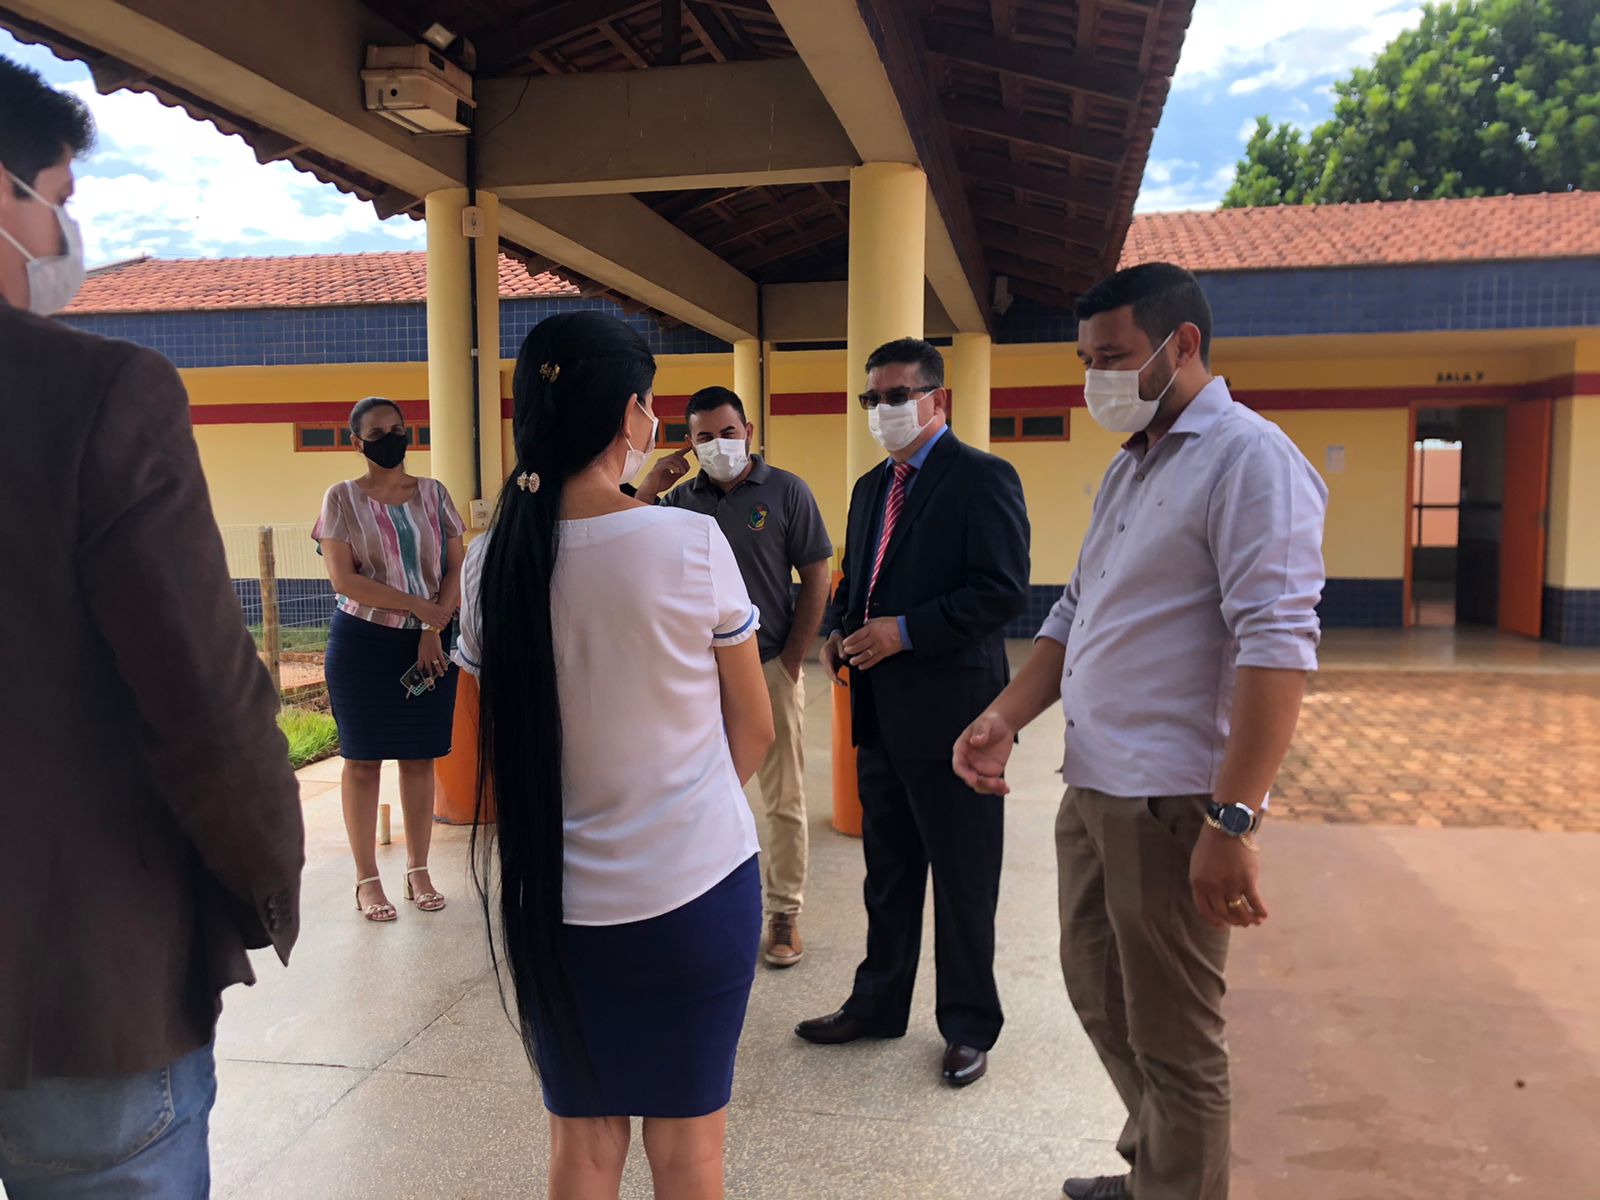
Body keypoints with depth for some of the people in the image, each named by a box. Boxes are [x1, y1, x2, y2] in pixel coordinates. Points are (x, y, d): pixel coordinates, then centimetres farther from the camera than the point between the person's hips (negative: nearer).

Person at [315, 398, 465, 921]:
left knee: (420, 757, 7)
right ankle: (367, 879, 13)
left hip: (430, 642, 2)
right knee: (363, 758, 3)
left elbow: (456, 568, 2)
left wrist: (434, 633, -10)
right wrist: (418, 606, -15)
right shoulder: (342, 498, -1)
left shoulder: (433, 494, 6)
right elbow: (343, 579, -10)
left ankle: (419, 870, 19)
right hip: (364, 642, -2)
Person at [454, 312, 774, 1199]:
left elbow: (489, 758, 2)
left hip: (553, 899, 3)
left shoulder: (493, 562, -6)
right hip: (697, 888, -2)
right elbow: (754, 731, -3)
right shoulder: (691, 544, -14)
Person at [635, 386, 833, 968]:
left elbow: (817, 578, -3)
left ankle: (784, 914, 18)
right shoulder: (682, 499, 5)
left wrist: (791, 659, -7)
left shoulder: (786, 491, -3)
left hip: (770, 668, -3)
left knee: (784, 800, 5)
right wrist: (648, 489, -7)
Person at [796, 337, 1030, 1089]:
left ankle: (969, 1027, 23)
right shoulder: (871, 487, 15)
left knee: (963, 883, 7)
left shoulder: (982, 478, -10)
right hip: (880, 713, 8)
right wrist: (840, 631, 3)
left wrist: (904, 631, -22)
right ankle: (878, 1004, 35)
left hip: (949, 710, -8)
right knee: (887, 872, 19)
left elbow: (1003, 590, -19)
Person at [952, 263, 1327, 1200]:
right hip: (1092, 789, 9)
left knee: (1173, 1043, 6)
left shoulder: (1249, 457, -13)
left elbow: (1278, 646, -22)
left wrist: (1233, 822, -25)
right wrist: (1006, 719, 4)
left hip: (1171, 805, -9)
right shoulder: (1128, 468, 15)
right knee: (1098, 993, 23)